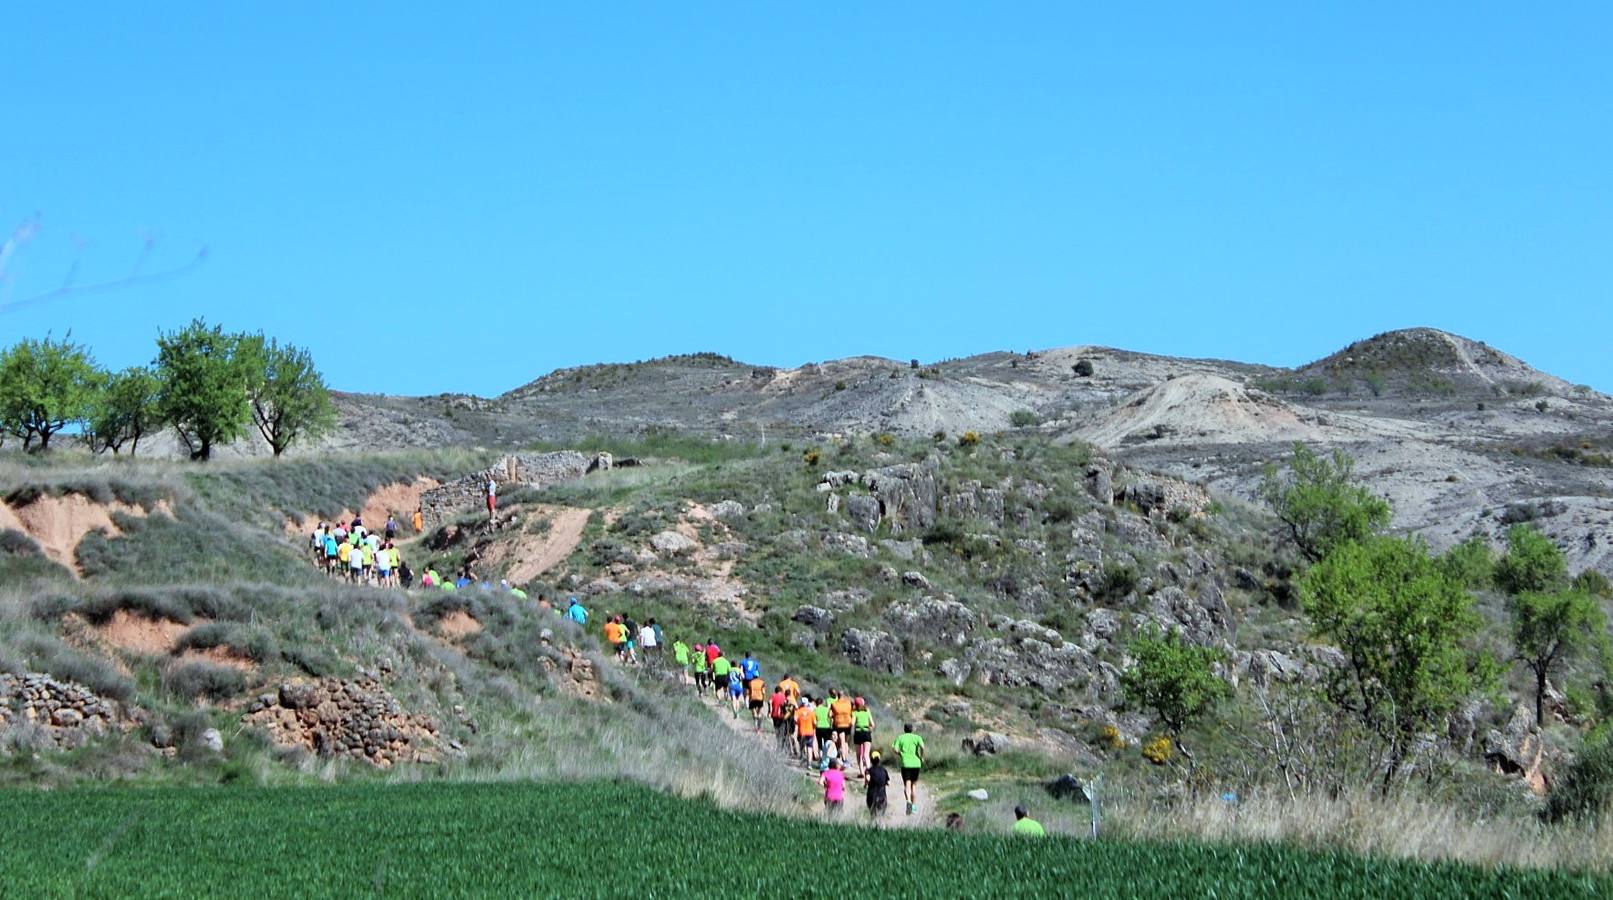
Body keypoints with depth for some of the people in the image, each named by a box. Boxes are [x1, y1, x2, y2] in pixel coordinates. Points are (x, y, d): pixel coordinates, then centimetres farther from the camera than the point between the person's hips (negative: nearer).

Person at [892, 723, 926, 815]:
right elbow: (922, 747, -13)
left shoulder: (900, 738, 6)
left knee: (907, 785, -5)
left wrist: (900, 754, 12)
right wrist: (922, 757, 1)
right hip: (916, 764, 1)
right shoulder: (917, 737, 5)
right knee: (914, 785, 14)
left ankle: (909, 801, -32)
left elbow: (894, 748, -7)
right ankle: (914, 807, 15)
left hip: (905, 764, -1)